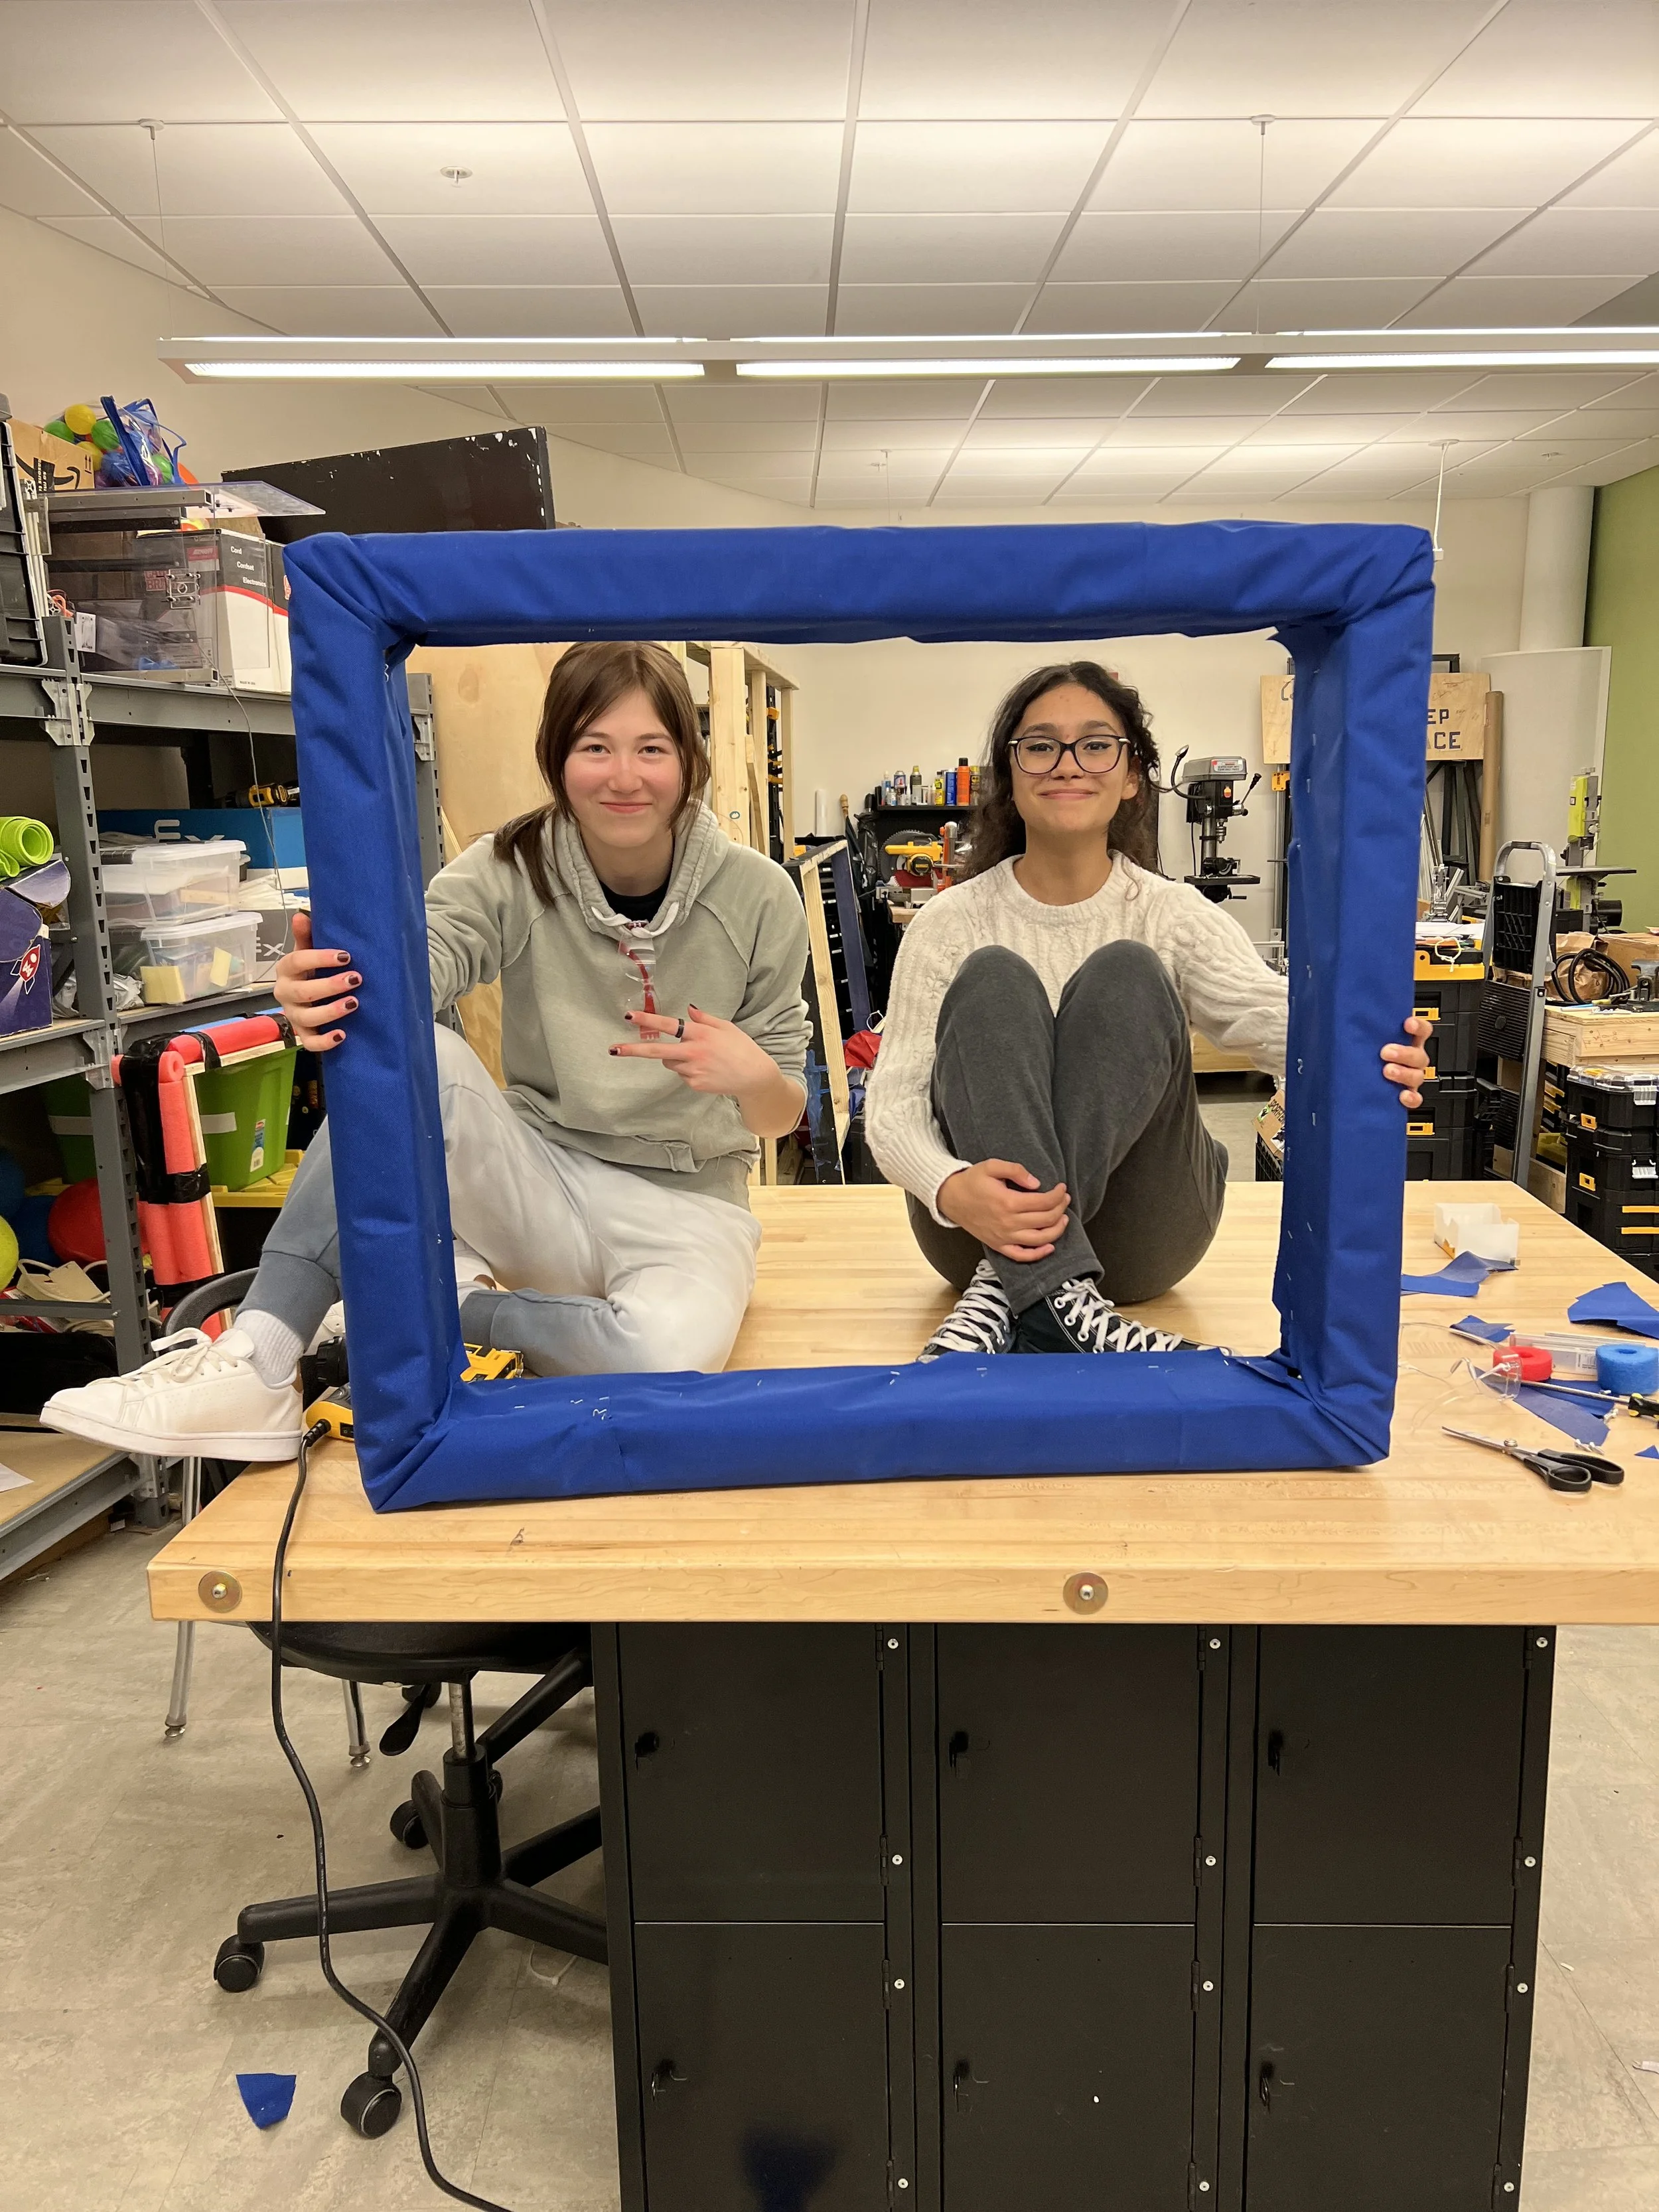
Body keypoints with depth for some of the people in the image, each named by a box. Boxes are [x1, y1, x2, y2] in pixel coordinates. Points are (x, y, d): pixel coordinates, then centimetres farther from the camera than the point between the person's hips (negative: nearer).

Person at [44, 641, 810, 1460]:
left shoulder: (758, 896, -7)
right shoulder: (511, 870, -7)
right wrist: (321, 997, -51)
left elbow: (783, 1115, -2)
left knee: (668, 1352, -37)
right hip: (542, 1183, 1)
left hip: (683, 1206, 0)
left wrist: (755, 1076, -26)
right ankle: (247, 1368, -27)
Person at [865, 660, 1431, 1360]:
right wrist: (948, 1189, -34)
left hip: (1141, 1241, 0)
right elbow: (893, 1100, -11)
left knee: (1127, 976, -21)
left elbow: (1267, 1009, -21)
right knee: (995, 980, -22)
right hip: (981, 1223, 0)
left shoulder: (1176, 916, -1)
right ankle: (1053, 1301, -35)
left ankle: (1003, 1296, -30)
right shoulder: (950, 923, -1)